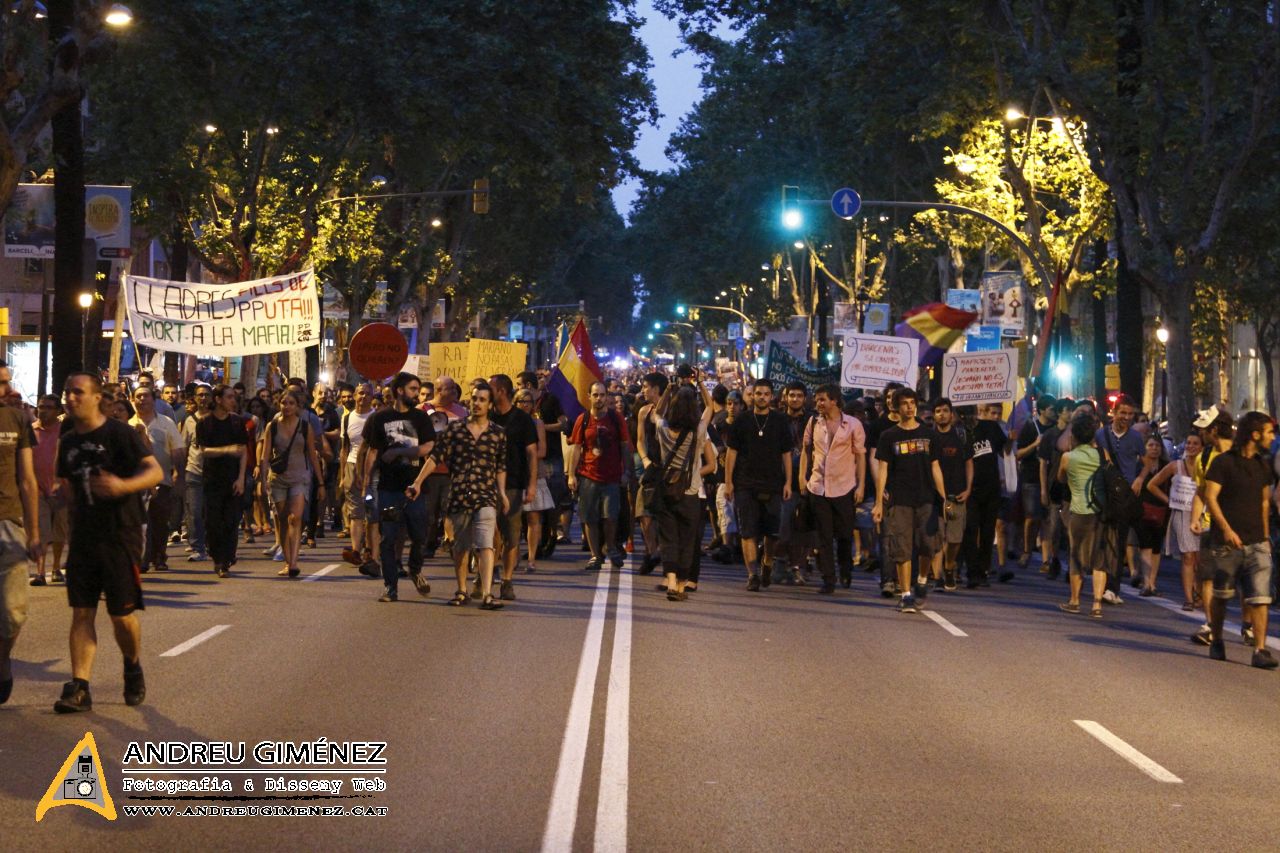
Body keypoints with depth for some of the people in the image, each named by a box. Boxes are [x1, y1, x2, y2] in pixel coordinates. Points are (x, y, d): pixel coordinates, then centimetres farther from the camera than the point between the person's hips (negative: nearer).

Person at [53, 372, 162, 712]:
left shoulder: (119, 434, -9)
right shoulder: (68, 441, 10)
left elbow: (155, 471, -17)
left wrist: (123, 485, -33)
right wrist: (78, 516, 14)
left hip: (121, 535, -5)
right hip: (83, 537, 5)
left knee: (122, 614, 0)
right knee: (81, 613, -1)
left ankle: (133, 669, 27)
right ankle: (79, 688, -3)